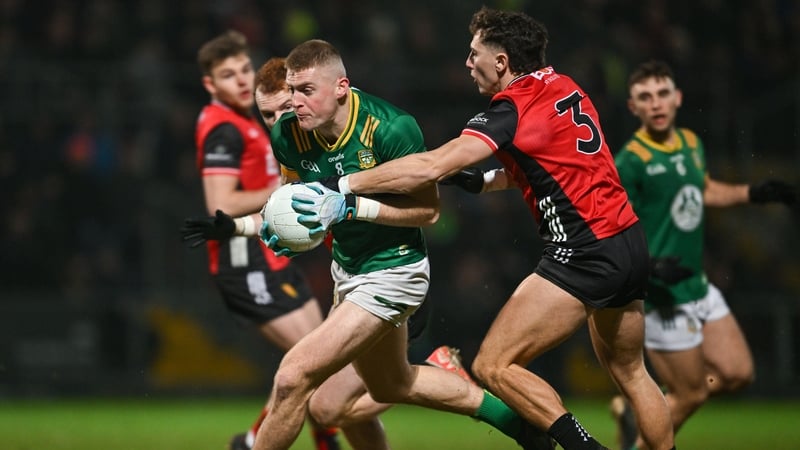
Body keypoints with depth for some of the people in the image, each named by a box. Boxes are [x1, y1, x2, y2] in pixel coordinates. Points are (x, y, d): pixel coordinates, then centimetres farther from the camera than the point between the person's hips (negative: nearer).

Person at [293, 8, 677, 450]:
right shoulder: (561, 86, 11)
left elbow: (430, 168, -20)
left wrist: (343, 187, -17)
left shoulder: (514, 110, -14)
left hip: (584, 255, -9)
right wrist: (481, 181, 13)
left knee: (494, 365, -8)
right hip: (628, 243, 9)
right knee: (629, 372, 23)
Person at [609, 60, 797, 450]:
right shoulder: (631, 161, -18)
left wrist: (753, 194, 15)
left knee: (737, 373, 8)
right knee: (691, 395, -2)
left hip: (698, 286, 8)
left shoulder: (691, 143, 6)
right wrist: (649, 266, -31)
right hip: (663, 299, -8)